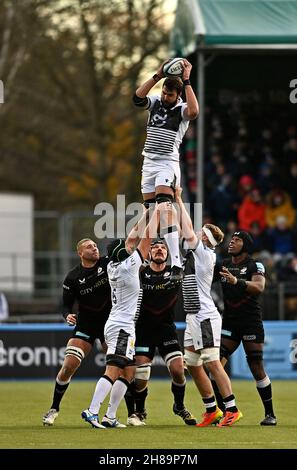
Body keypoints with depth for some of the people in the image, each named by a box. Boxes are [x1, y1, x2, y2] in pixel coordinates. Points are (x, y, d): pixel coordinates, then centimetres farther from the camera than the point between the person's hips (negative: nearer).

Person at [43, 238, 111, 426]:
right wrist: (68, 315, -20)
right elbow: (67, 305, 0)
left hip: (110, 322, 0)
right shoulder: (73, 278, -4)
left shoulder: (107, 263, -4)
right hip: (85, 324, 0)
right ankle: (54, 408, 8)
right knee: (68, 366, -10)